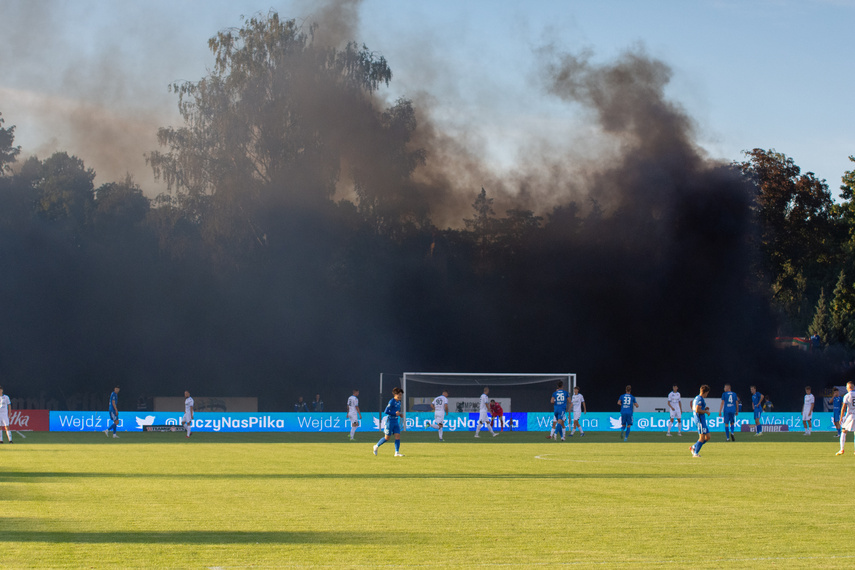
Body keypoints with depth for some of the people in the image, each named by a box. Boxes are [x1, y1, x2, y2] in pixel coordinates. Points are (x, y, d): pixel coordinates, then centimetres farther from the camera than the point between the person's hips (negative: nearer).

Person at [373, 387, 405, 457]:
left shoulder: (398, 402, 9)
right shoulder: (391, 402, -16)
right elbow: (386, 412, -19)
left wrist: (400, 414, 5)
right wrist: (395, 413, -22)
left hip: (396, 421, 7)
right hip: (390, 421, -7)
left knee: (398, 436, -5)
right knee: (387, 438, 1)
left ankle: (397, 452, -5)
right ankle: (376, 446, 23)